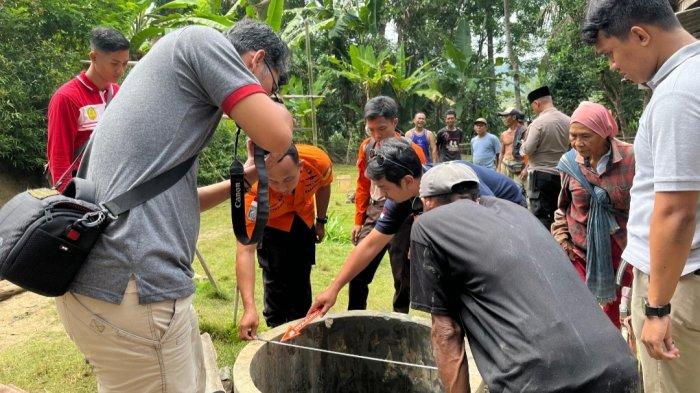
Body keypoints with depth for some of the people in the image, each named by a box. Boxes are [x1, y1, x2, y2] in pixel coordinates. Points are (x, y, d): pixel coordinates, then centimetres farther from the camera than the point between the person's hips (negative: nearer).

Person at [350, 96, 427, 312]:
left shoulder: (411, 151, -10)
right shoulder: (366, 147, 3)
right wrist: (358, 221, 13)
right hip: (374, 216, 4)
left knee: (403, 278, 8)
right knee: (358, 274, 4)